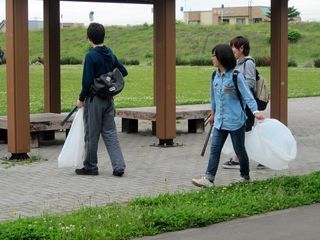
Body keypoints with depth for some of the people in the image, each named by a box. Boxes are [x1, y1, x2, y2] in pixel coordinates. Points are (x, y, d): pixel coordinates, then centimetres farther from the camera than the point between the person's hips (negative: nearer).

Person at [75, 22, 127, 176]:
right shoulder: (110, 54, 7)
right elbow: (123, 72, 15)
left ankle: (90, 167, 15)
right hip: (109, 99, 6)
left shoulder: (91, 56, -15)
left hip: (94, 100, -6)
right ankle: (119, 166, 0)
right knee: (110, 133, 8)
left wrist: (81, 99, -7)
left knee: (91, 135, 5)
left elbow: (87, 81, -18)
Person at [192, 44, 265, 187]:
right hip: (220, 120, 6)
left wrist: (255, 111, -28)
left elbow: (247, 95, -16)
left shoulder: (236, 76, -13)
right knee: (214, 149, -1)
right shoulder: (215, 76, 6)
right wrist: (213, 114, 26)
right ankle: (209, 178, -2)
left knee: (240, 150, 8)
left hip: (235, 120, -6)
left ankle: (245, 176, 25)